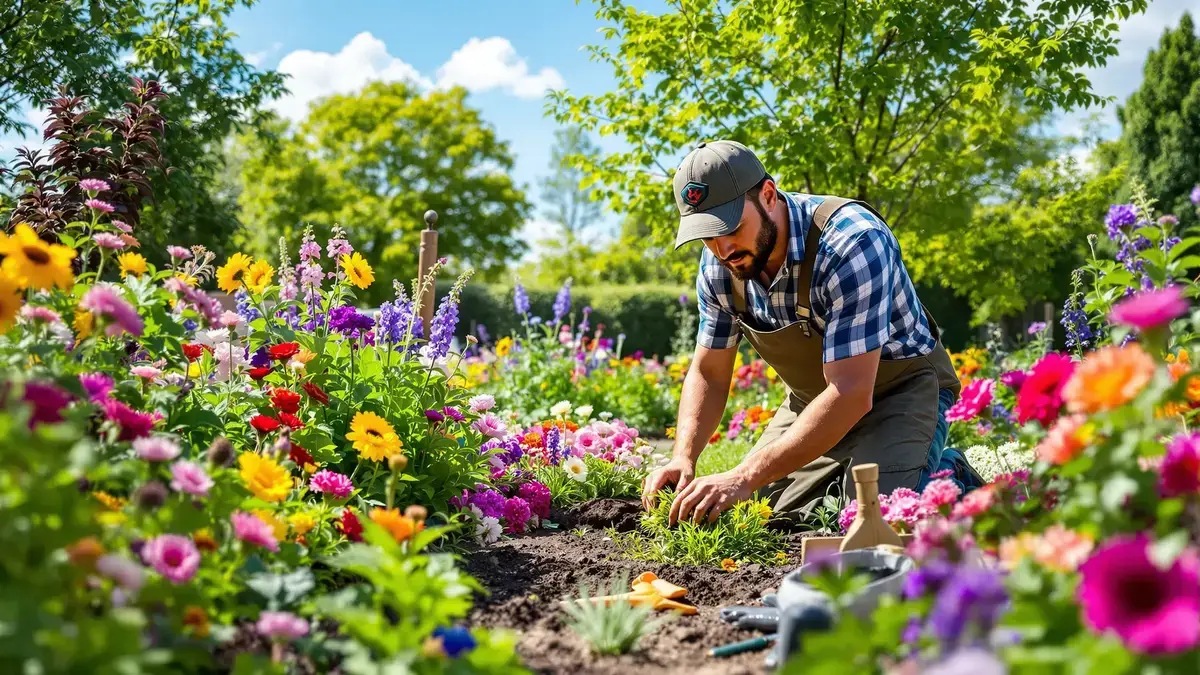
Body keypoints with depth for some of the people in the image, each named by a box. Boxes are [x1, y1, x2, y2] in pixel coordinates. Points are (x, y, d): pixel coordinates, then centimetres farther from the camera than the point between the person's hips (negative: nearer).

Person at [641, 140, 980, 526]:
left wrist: (745, 477, -43)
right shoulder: (718, 264, -12)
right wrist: (683, 458, -20)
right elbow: (708, 373, -1)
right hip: (813, 401, 6)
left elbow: (851, 392, -38)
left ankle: (949, 475, 4)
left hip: (898, 390, -6)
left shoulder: (852, 242, -33)